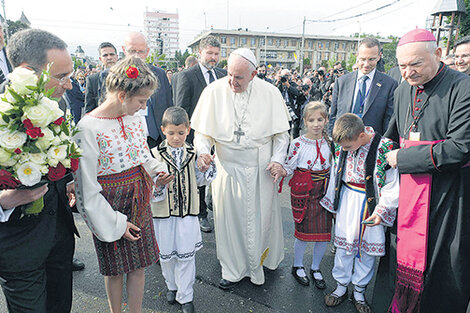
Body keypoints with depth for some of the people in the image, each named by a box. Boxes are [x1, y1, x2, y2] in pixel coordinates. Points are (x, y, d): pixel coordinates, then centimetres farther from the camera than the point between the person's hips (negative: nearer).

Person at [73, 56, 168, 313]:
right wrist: (115, 223, -13)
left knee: (138, 265, 16)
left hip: (139, 202, 5)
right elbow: (87, 185, -16)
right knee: (114, 270, 15)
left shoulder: (134, 118, 0)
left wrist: (157, 169, -7)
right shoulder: (88, 127, -20)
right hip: (109, 209, -5)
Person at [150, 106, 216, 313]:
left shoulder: (192, 154, -1)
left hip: (188, 212, 1)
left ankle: (185, 296, 24)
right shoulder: (156, 154, -8)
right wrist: (158, 184, -29)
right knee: (166, 254, 16)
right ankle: (172, 286, 42)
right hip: (164, 212, 0)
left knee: (186, 255, 7)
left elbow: (199, 180, 9)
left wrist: (207, 166, -9)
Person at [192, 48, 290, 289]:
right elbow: (202, 131, 0)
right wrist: (202, 151, -19)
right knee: (229, 218, 10)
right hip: (227, 167, 0)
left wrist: (278, 159, -10)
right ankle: (233, 269, 32)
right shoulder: (214, 91, -6)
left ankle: (258, 264, 40)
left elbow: (281, 133, 2)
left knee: (260, 217, 12)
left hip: (260, 170, 0)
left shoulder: (270, 93, -5)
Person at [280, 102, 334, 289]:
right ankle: (298, 266, 31)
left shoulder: (329, 143, 4)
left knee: (324, 232, 7)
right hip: (303, 193, -3)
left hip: (324, 192, 4)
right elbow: (289, 168, -6)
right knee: (303, 231, 4)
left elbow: (333, 168, 14)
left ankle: (315, 268, 30)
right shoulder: (297, 144, -7)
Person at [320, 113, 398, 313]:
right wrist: (332, 201, 14)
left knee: (368, 249, 10)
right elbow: (336, 173, 8)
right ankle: (341, 287, 31)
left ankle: (359, 292, 31)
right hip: (347, 201, 3)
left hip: (372, 205, -3)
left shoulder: (384, 149, -19)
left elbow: (392, 187, -12)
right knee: (343, 245, 11)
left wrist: (381, 211, -17)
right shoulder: (344, 146, -5)